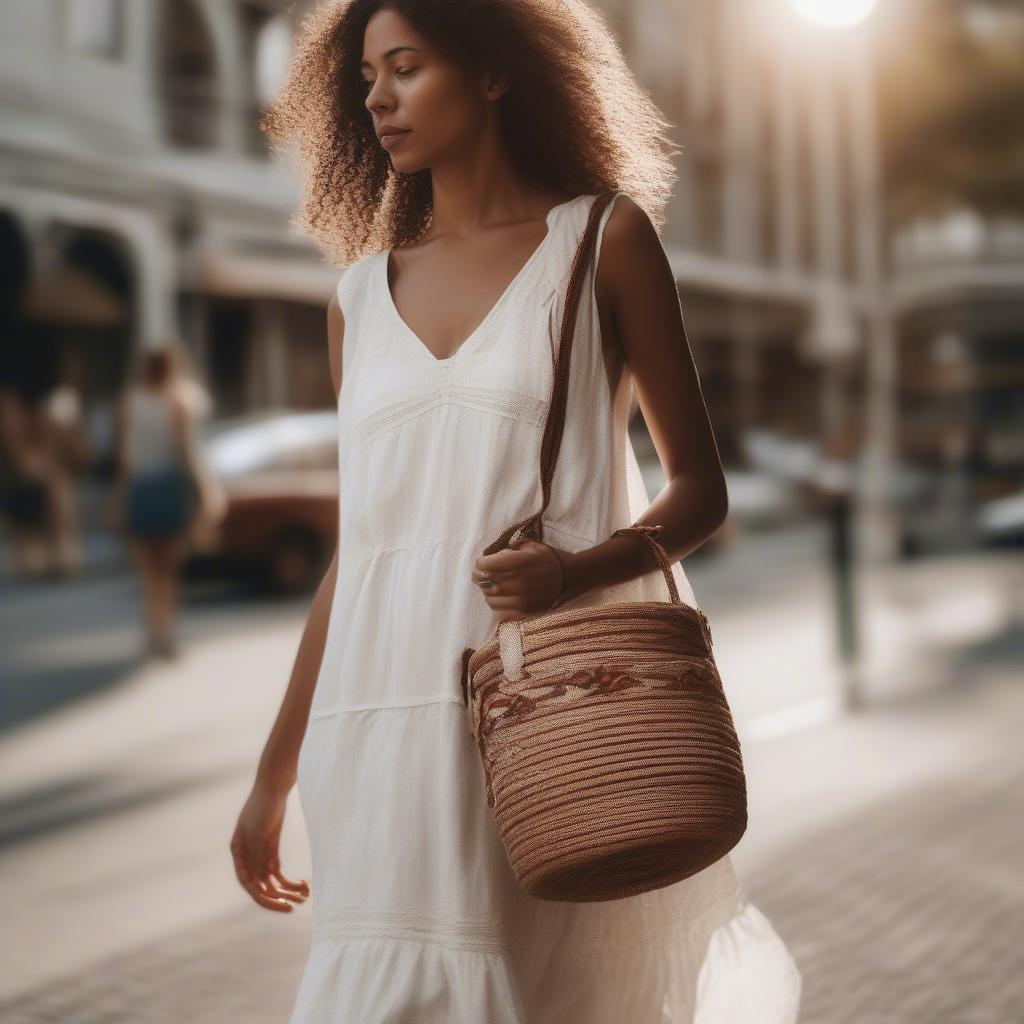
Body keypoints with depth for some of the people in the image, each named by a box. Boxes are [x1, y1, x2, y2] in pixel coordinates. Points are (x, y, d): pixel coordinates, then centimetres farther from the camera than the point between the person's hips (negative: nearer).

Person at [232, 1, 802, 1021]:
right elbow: (355, 544, 15)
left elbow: (699, 486, 4)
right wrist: (274, 775, 14)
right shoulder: (362, 294, 13)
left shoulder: (604, 240, 3)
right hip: (389, 716, 3)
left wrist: (581, 567, -18)